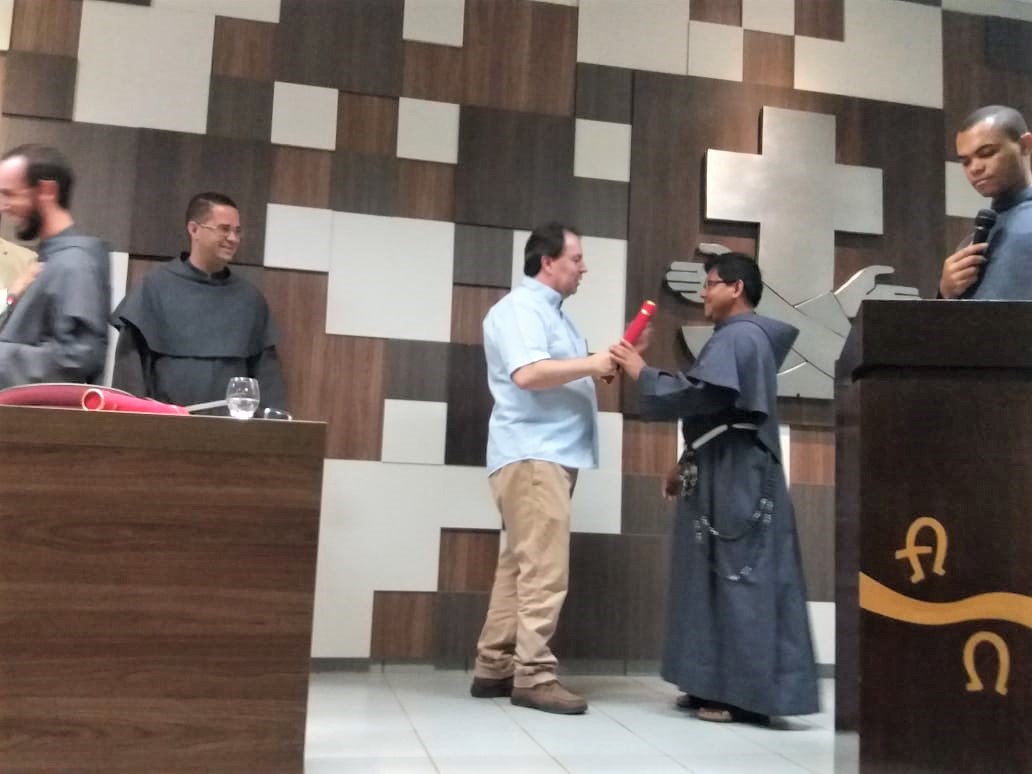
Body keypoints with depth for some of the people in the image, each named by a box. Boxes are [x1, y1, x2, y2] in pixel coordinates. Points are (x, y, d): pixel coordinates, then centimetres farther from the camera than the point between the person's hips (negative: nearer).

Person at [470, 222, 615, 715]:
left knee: (520, 565, 10)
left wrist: (605, 365, 9)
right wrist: (592, 364, -18)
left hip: (552, 454, 10)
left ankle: (494, 668, 15)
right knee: (543, 569, -10)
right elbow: (528, 373, -24)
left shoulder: (551, 312, 23)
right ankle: (534, 676, -4)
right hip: (531, 455, -10)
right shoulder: (520, 308, -9)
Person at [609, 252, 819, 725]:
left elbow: (700, 395, -23)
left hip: (736, 482, -11)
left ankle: (745, 695, -4)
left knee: (739, 581, -8)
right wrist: (688, 466, 21)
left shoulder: (736, 336, -10)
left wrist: (641, 374, -12)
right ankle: (721, 686, 15)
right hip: (726, 478, 11)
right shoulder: (743, 338, 23)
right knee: (718, 579, 10)